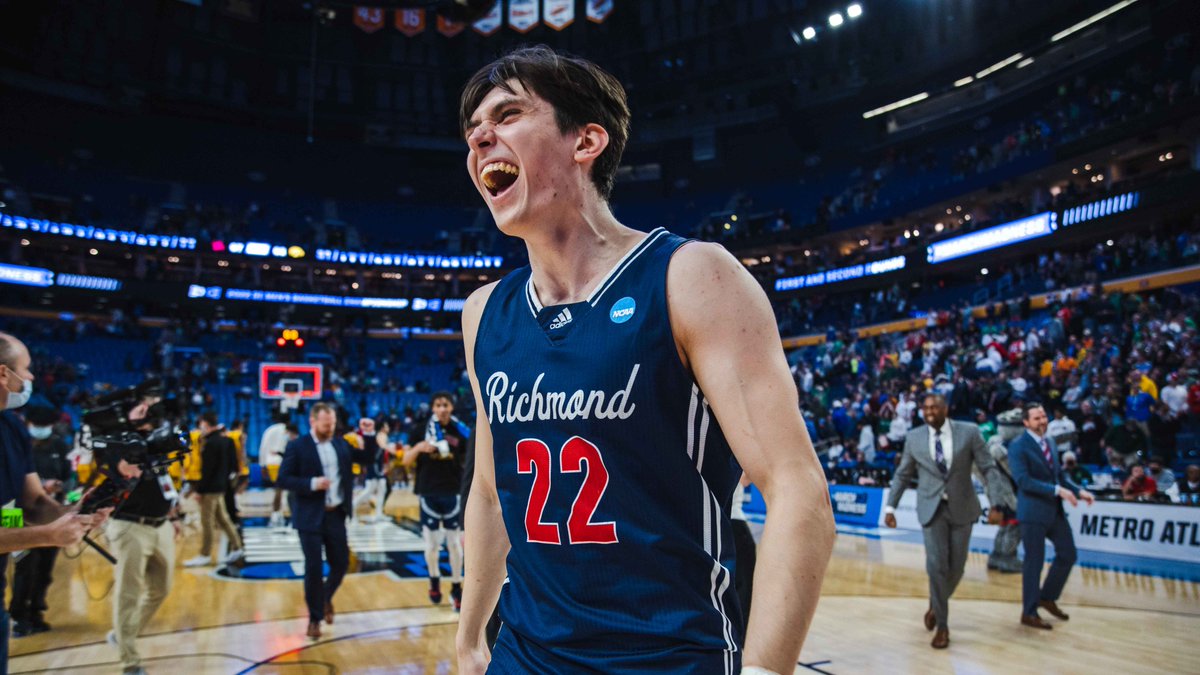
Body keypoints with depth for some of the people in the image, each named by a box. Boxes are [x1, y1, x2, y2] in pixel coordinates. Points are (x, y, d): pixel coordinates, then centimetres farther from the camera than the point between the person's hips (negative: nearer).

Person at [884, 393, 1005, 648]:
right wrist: (891, 507, 4)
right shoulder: (914, 438, -1)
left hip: (962, 508, 0)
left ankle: (937, 605, 36)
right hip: (932, 508, 0)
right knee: (937, 565, -8)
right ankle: (942, 625, 9)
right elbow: (902, 475, 8)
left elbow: (989, 469, -3)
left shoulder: (969, 432, -4)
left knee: (956, 567, 7)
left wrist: (995, 504, -11)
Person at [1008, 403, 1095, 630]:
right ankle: (1029, 613, 15)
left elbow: (1059, 474, 15)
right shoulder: (1018, 447, -13)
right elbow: (1024, 480, -22)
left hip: (1055, 510, 8)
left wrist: (1078, 490, -1)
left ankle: (1048, 597, 33)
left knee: (1068, 554, 13)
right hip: (1033, 512, -7)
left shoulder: (1050, 442, 11)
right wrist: (1057, 490, -27)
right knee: (1034, 561, 1)